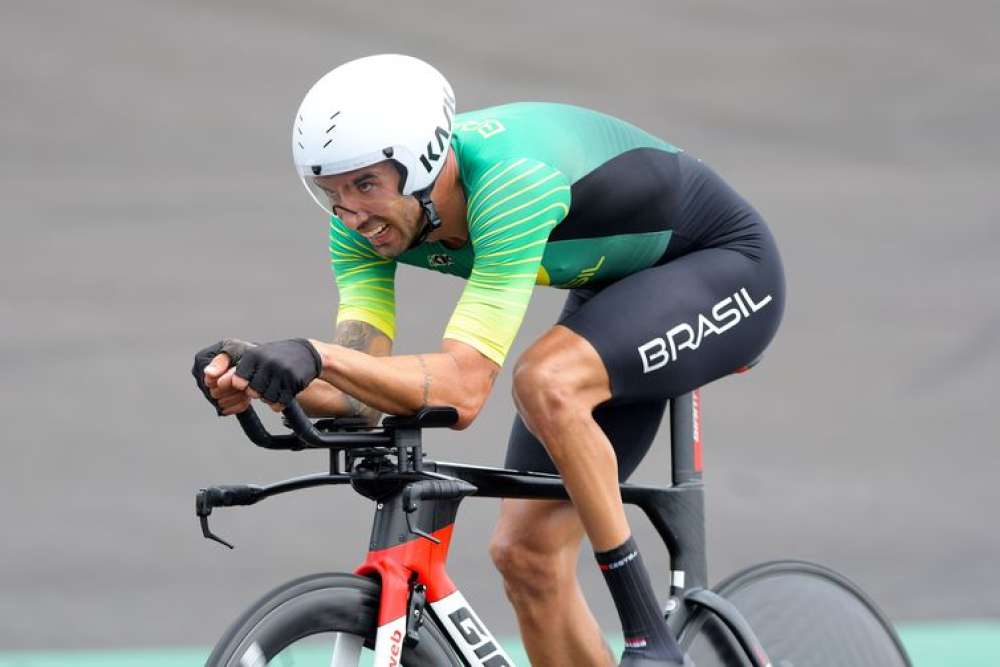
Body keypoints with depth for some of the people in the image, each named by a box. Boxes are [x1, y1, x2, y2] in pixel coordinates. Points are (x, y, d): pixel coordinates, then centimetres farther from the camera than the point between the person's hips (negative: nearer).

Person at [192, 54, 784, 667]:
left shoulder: (513, 180, -38)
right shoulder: (365, 216, -16)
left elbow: (463, 388, -42)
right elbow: (363, 389, -21)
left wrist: (317, 356, -54)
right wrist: (254, 382, -40)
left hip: (724, 267, -8)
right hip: (616, 289, 8)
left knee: (546, 383, -35)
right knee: (525, 554, -2)